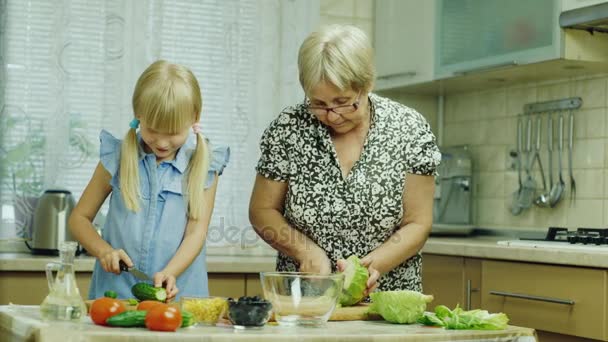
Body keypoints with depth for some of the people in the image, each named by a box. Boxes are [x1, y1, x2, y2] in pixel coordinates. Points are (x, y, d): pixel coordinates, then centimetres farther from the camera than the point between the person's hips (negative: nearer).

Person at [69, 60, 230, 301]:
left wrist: (169, 273, -18)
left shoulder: (202, 167, 5)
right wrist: (103, 250, -6)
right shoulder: (118, 159, 7)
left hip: (178, 294, 0)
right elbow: (79, 218, 13)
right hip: (115, 290, 1)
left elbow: (196, 232, -1)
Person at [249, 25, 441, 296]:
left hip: (386, 300, 0)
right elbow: (262, 211, 4)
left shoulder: (409, 130, -6)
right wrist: (307, 252, -12)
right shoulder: (288, 128, -4)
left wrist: (373, 265, -20)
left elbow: (417, 224, -3)